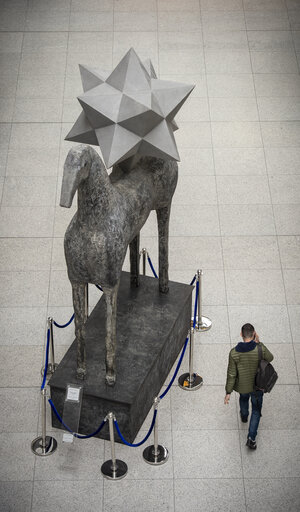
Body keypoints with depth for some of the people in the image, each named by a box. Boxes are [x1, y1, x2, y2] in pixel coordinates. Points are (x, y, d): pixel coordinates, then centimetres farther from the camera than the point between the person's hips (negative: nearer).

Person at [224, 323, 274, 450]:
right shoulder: (260, 349, -29)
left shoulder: (234, 353, -24)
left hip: (242, 385, 2)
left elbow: (231, 374, -16)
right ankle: (251, 438, 13)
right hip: (258, 386, -2)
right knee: (256, 410, 19)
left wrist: (228, 392, -5)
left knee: (243, 398, 36)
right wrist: (258, 343, -6)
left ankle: (244, 415, 64)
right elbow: (270, 358, -5)